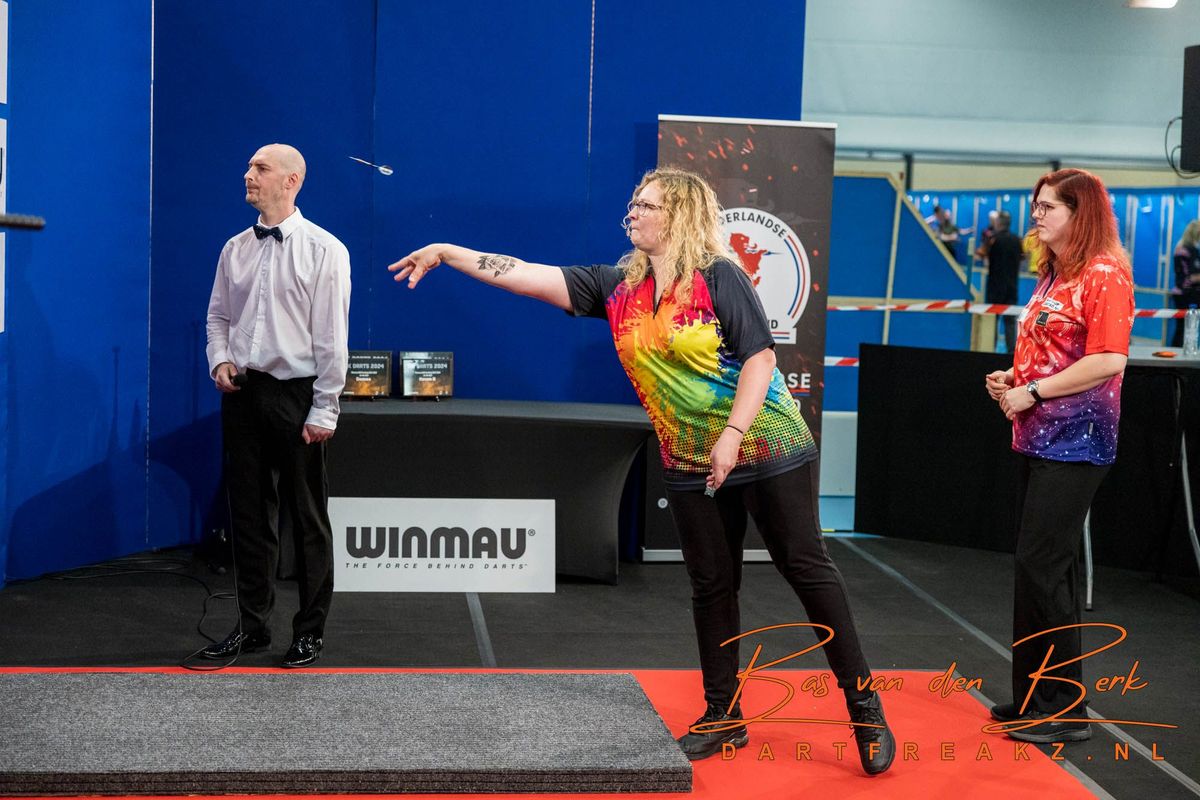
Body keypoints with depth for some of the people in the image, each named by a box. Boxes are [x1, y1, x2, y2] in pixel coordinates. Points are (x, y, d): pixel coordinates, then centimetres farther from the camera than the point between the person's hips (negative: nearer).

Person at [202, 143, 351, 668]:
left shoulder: (323, 250, -7)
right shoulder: (235, 249, 9)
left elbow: (332, 337, -10)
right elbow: (218, 315, 18)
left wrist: (324, 411, -13)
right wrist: (221, 359, -3)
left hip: (296, 396, -5)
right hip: (243, 393, 5)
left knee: (307, 518, 4)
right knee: (248, 513, 11)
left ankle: (311, 631, 15)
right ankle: (251, 625, 22)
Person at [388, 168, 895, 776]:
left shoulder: (718, 276, -11)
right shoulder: (617, 287, 5)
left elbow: (759, 357, -15)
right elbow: (531, 276, 3)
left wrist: (733, 434, -23)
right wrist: (446, 253, -1)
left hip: (767, 449, -5)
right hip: (691, 466, 6)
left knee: (806, 568, -2)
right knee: (711, 586, 10)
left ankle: (865, 710, 7)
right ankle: (723, 716, 22)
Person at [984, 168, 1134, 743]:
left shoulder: (1104, 274, -11)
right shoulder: (1052, 275, 17)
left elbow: (1109, 360, -21)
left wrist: (1033, 392, -17)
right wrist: (1011, 378, 8)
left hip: (1075, 442, -9)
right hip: (1039, 439, 9)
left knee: (1042, 567, -10)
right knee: (1042, 567, 13)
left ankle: (1062, 711, -1)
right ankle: (1037, 698, 22)